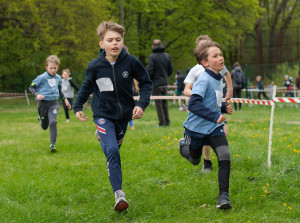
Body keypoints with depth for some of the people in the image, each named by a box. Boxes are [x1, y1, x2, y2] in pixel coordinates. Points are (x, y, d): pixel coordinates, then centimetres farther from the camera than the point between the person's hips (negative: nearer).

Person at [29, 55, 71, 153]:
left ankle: (52, 145, -15)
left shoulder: (58, 78, 8)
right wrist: (37, 94, -21)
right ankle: (41, 118, 50)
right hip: (43, 103, -2)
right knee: (44, 127, 11)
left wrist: (65, 99, 22)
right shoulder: (41, 78, -8)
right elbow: (31, 87, -4)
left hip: (54, 103, 2)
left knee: (53, 122, -21)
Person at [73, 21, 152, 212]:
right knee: (112, 151, -19)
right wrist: (78, 107, 5)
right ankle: (118, 193, -21)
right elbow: (87, 87, 8)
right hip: (103, 114, -2)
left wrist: (142, 104, -11)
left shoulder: (131, 62, -14)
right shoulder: (94, 66, -12)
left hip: (124, 114, 2)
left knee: (114, 149, 17)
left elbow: (146, 83, 0)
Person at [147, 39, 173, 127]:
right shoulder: (167, 56, 4)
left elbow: (149, 71, -15)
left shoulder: (152, 56, -12)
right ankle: (167, 121, 16)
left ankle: (162, 122, 1)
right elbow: (171, 70, 8)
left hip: (156, 84, -5)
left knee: (158, 103, 1)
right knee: (165, 103, 14)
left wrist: (148, 79, 4)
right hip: (165, 83, 5)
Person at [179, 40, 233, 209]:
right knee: (195, 160, 17)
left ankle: (224, 195, -10)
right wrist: (215, 116, -37)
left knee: (225, 155, -17)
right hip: (197, 129, -5)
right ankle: (184, 146, 52)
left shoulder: (218, 79, 4)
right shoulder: (204, 80, -22)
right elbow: (193, 104, -32)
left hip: (214, 128, 5)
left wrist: (224, 107, 2)